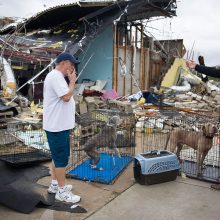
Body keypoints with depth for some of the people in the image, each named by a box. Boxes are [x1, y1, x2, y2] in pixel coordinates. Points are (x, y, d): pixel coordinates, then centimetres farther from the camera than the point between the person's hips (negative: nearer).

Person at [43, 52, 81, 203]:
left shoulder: (57, 76, 16)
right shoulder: (55, 76, -17)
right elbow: (66, 97, -24)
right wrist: (72, 81, -14)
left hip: (59, 125, 11)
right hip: (57, 126, -11)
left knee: (58, 156, 19)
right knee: (62, 158, -2)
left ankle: (55, 184, 32)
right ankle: (62, 192, 9)